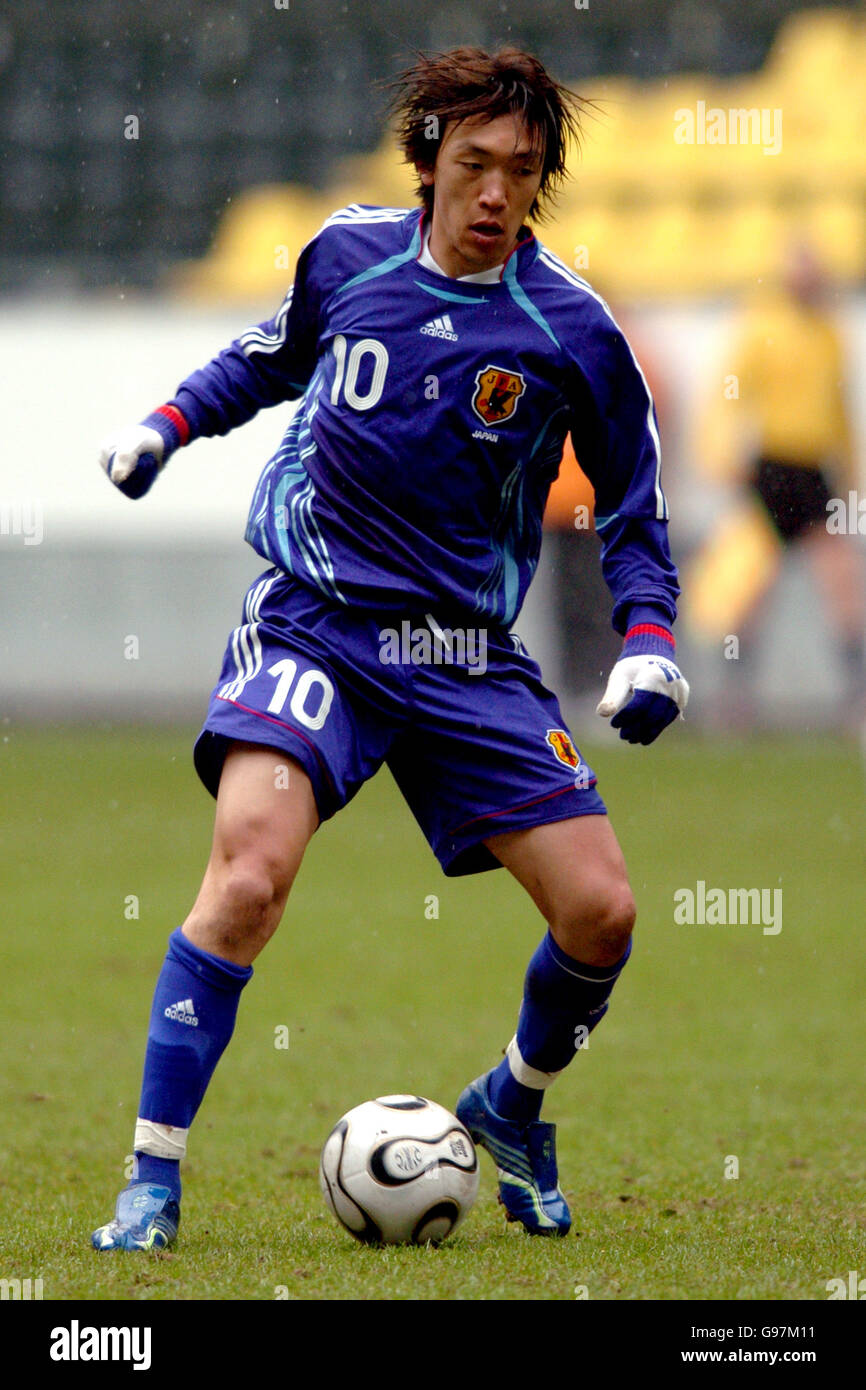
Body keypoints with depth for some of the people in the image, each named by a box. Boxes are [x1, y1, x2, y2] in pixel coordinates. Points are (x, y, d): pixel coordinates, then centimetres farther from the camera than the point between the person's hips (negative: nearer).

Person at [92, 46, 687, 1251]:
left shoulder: (570, 331, -4)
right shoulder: (348, 254, -1)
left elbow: (633, 511, 8)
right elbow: (272, 357, 23)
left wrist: (647, 645, -6)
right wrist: (166, 424, 9)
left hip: (469, 660, 2)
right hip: (313, 627, -1)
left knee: (601, 912, -5)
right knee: (251, 867, -26)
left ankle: (510, 1110, 28)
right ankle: (152, 1184, -19)